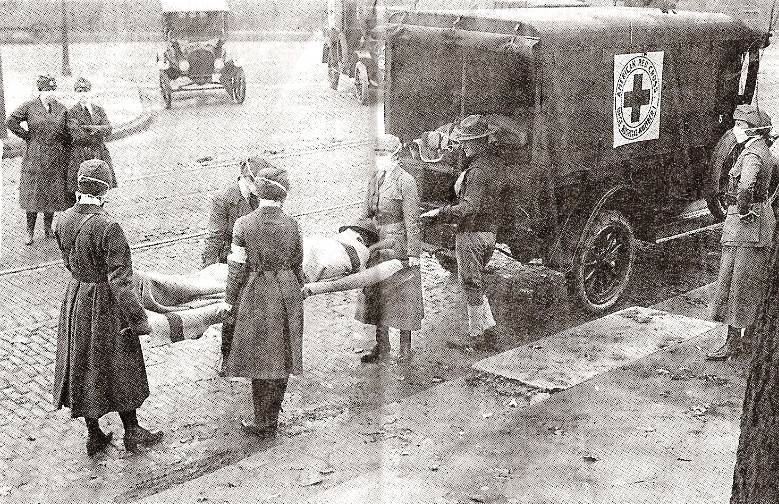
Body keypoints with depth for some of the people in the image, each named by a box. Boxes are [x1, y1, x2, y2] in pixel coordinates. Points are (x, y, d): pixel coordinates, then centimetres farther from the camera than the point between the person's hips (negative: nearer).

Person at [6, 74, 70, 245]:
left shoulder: (60, 108, 5)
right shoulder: (29, 107, -3)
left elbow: (68, 130, 14)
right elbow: (11, 122, 0)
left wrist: (63, 144, 5)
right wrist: (27, 136, -2)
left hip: (56, 159, 3)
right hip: (35, 158, -2)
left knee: (54, 193, 8)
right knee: (33, 194, 0)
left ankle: (48, 227, 24)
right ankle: (30, 232, 8)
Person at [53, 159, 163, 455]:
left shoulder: (65, 220, -5)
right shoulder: (107, 227, -26)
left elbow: (69, 262, 9)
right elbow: (120, 279, -25)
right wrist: (137, 318, -18)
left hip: (75, 296, 6)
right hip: (105, 302, -6)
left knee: (81, 364, 17)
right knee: (120, 367, 12)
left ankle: (93, 435, 30)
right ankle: (131, 431, 27)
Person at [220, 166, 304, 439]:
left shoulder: (244, 224, -11)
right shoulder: (292, 225, -4)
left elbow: (237, 267, -7)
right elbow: (298, 265, 5)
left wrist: (230, 299, 3)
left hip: (256, 295, -2)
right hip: (287, 294, 3)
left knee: (259, 358, 8)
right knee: (282, 356, 12)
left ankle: (263, 421, 13)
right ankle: (272, 418, 23)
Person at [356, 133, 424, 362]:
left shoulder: (406, 181, -12)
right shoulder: (374, 179, 9)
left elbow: (412, 221, -13)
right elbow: (366, 213, 15)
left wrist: (413, 253, -14)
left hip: (398, 245, -7)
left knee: (401, 296, 2)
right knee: (376, 293, 11)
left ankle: (405, 350, 13)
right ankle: (381, 345, 24)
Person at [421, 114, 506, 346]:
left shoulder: (477, 171, -22)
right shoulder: (496, 162, 7)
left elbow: (469, 208, -29)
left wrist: (439, 212, -24)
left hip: (472, 234, -9)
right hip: (489, 231, 9)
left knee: (471, 285, 3)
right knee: (476, 281, 21)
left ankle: (477, 334, 12)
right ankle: (487, 324, 24)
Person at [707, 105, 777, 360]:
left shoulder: (751, 155, -19)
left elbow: (746, 187, -38)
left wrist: (743, 211, -22)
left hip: (745, 224, -10)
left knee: (737, 283, -4)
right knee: (753, 284, 16)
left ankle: (734, 341, 0)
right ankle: (750, 336, 25)